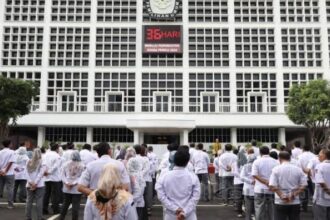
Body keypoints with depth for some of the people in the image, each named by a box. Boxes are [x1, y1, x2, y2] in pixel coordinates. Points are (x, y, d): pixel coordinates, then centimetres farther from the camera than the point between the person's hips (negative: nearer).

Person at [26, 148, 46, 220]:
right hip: (39, 185, -3)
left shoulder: (28, 162, 5)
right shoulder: (42, 163, -5)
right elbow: (40, 174, -11)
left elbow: (27, 173, -1)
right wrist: (35, 183, -10)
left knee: (29, 201, 9)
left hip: (29, 185, 3)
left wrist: (31, 182, -7)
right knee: (39, 202, 0)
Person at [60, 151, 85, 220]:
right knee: (76, 206, 2)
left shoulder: (65, 164, 3)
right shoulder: (82, 166, -7)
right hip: (77, 189, -4)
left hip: (66, 188, 4)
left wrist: (66, 182, -6)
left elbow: (63, 175, 1)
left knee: (65, 204, 18)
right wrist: (74, 183, -13)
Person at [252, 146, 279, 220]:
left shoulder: (257, 162, -3)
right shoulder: (276, 162, 1)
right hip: (273, 190, 2)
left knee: (259, 210, 6)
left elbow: (255, 175, -14)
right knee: (271, 211, 13)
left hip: (260, 190, -2)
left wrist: (266, 182, -15)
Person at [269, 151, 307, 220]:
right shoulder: (298, 169, 2)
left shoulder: (276, 169, -6)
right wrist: (294, 195, -8)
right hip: (295, 202, 3)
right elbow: (303, 185, -3)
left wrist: (281, 196, -12)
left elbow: (272, 186, -15)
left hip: (280, 202, -2)